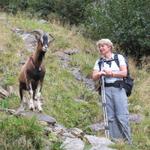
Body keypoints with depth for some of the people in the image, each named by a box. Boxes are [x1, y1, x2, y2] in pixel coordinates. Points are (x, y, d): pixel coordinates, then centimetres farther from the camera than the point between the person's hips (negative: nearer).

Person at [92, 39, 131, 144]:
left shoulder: (119, 57, 7)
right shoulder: (99, 61, 16)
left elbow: (124, 73, -2)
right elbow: (94, 77, 8)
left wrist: (111, 73, -10)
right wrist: (100, 74, -12)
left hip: (118, 89, -3)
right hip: (106, 90, 3)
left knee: (122, 116, -10)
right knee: (110, 117, -1)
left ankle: (128, 142, -6)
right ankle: (115, 141, 4)